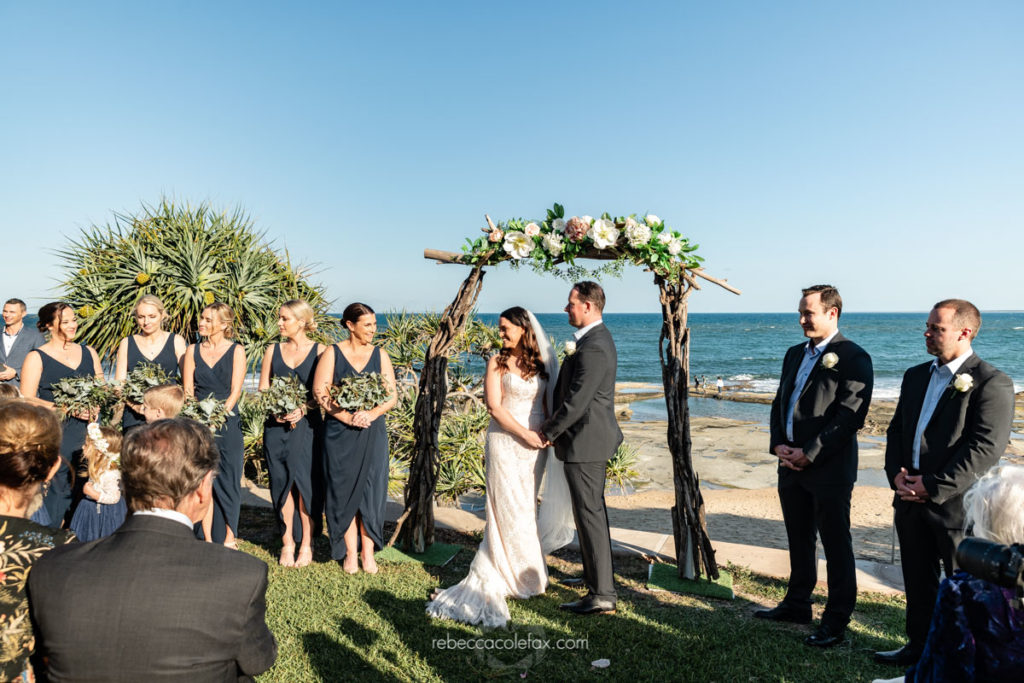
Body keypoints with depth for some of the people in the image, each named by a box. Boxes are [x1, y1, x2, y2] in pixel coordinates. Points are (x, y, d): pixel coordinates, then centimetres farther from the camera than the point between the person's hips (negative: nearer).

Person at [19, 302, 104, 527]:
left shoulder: (88, 352, 13)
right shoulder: (36, 358, 1)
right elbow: (27, 399, -6)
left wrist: (95, 406, -5)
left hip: (88, 432, 3)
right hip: (54, 435, -3)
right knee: (58, 491, -4)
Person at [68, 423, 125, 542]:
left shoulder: (110, 473, -32)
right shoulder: (96, 467, -3)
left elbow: (113, 497, -31)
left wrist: (92, 493, -30)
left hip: (104, 512, -9)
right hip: (94, 509, 9)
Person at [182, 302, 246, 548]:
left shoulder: (236, 351, 1)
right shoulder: (193, 351, 9)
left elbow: (235, 391, -5)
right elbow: (187, 391, 6)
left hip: (227, 423, -2)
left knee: (227, 480, 1)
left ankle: (229, 538, 11)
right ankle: (207, 539, 12)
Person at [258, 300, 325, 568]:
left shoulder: (319, 351, 0)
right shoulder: (273, 350, 10)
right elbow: (263, 388, 9)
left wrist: (303, 409, -16)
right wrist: (275, 409, -8)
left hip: (306, 425, -3)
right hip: (277, 425, 3)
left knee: (305, 480, -3)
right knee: (283, 483, 5)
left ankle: (306, 544, 8)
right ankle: (287, 543, 14)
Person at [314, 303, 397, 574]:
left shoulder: (380, 355, 6)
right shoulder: (333, 353, 0)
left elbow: (392, 396, 2)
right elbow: (320, 391, -6)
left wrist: (371, 414, -15)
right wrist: (347, 417, -16)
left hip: (372, 432, 2)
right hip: (340, 433, -1)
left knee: (371, 490, 2)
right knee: (343, 491, 4)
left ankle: (368, 552, 14)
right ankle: (350, 553, 16)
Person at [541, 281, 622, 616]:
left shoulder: (593, 348, -23)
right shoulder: (596, 338, 11)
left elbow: (577, 401, -23)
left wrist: (548, 432, -11)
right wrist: (554, 421, 10)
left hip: (584, 441, -11)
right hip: (591, 439, 11)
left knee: (590, 514, -4)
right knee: (591, 510, 21)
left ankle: (602, 595, 3)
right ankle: (594, 575, 36)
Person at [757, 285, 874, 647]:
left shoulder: (853, 358, -10)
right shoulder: (795, 354, 14)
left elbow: (850, 415, -17)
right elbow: (780, 402, 16)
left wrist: (809, 454, -17)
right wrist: (778, 444, 0)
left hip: (829, 469, -7)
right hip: (791, 466, 8)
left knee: (836, 547, 4)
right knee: (799, 542, 19)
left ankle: (836, 621, 15)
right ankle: (797, 604, 33)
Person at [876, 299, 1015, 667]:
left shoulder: (992, 383, -12)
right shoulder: (916, 375, 11)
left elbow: (986, 449, -19)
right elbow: (896, 429, 14)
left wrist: (933, 486, -20)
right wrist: (896, 473, -2)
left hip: (958, 504, -7)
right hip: (912, 500, 7)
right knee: (918, 580, 18)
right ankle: (919, 645, 34)